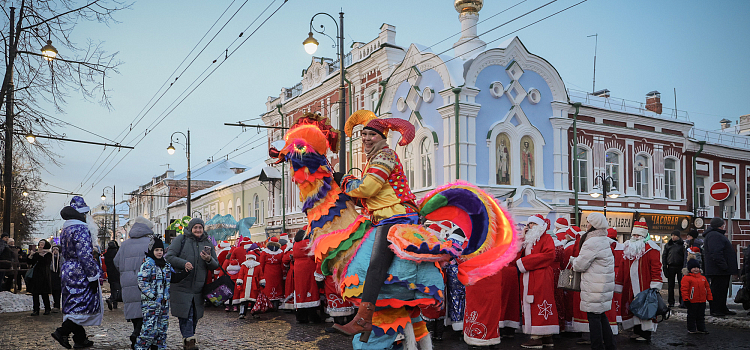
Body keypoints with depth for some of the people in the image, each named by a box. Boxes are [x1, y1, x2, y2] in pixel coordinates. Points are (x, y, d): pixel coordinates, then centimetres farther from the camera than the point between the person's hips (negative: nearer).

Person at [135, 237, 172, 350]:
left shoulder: (166, 264, 13)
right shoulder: (147, 264, -9)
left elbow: (169, 281, 25)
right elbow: (142, 282, -13)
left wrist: (167, 296, 13)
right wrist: (152, 295, -16)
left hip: (164, 302, 7)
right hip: (150, 302, -7)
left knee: (162, 327, 11)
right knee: (150, 327, -10)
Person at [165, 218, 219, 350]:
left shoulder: (208, 243, 10)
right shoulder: (181, 239, 0)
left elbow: (216, 266, 10)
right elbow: (169, 257, -6)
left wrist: (209, 260, -13)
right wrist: (183, 263, -23)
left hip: (199, 288, 4)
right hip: (182, 285, -4)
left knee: (195, 315, 8)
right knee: (185, 314, -9)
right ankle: (189, 339, -4)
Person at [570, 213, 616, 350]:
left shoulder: (592, 242, -18)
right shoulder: (605, 240, 12)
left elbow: (580, 265, -14)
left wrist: (572, 260, 6)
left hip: (595, 287, -9)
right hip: (605, 284, 9)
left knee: (594, 316, -2)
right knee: (601, 315, 17)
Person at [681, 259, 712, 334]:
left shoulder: (703, 278, 12)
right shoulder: (686, 278, -8)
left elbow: (707, 288, 17)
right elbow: (684, 289, -11)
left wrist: (709, 298, 13)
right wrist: (686, 299, -16)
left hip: (702, 301, 6)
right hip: (692, 301, -6)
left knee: (701, 316, 13)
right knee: (692, 316, 3)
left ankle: (701, 329, 21)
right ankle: (691, 329, 12)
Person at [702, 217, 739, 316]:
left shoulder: (717, 235, 21)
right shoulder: (714, 236, -17)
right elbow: (716, 253, -26)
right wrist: (723, 266, -26)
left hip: (722, 271, 11)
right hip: (718, 271, -11)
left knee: (723, 290, 16)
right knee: (718, 290, -6)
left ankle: (723, 309, 24)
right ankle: (715, 311, -2)